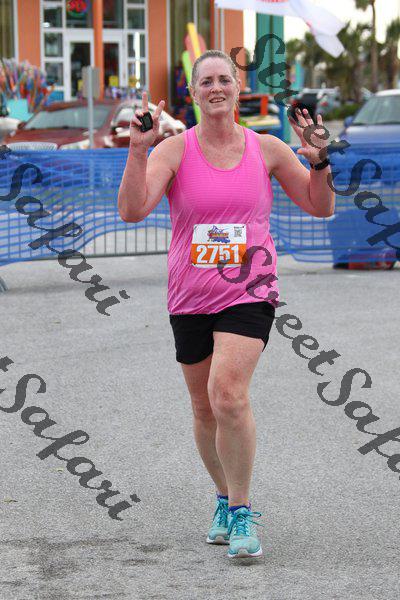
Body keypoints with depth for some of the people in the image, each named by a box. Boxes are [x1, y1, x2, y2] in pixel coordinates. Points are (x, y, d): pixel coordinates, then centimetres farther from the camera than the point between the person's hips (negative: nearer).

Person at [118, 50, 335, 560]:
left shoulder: (267, 149, 2)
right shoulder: (174, 150, -2)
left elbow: (321, 207, 9)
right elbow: (132, 210, -15)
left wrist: (318, 161, -8)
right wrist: (137, 149, -26)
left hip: (249, 293, -2)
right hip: (190, 299, 2)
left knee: (228, 394, -22)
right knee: (204, 409, 11)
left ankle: (242, 512, -10)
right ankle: (225, 499, 34)